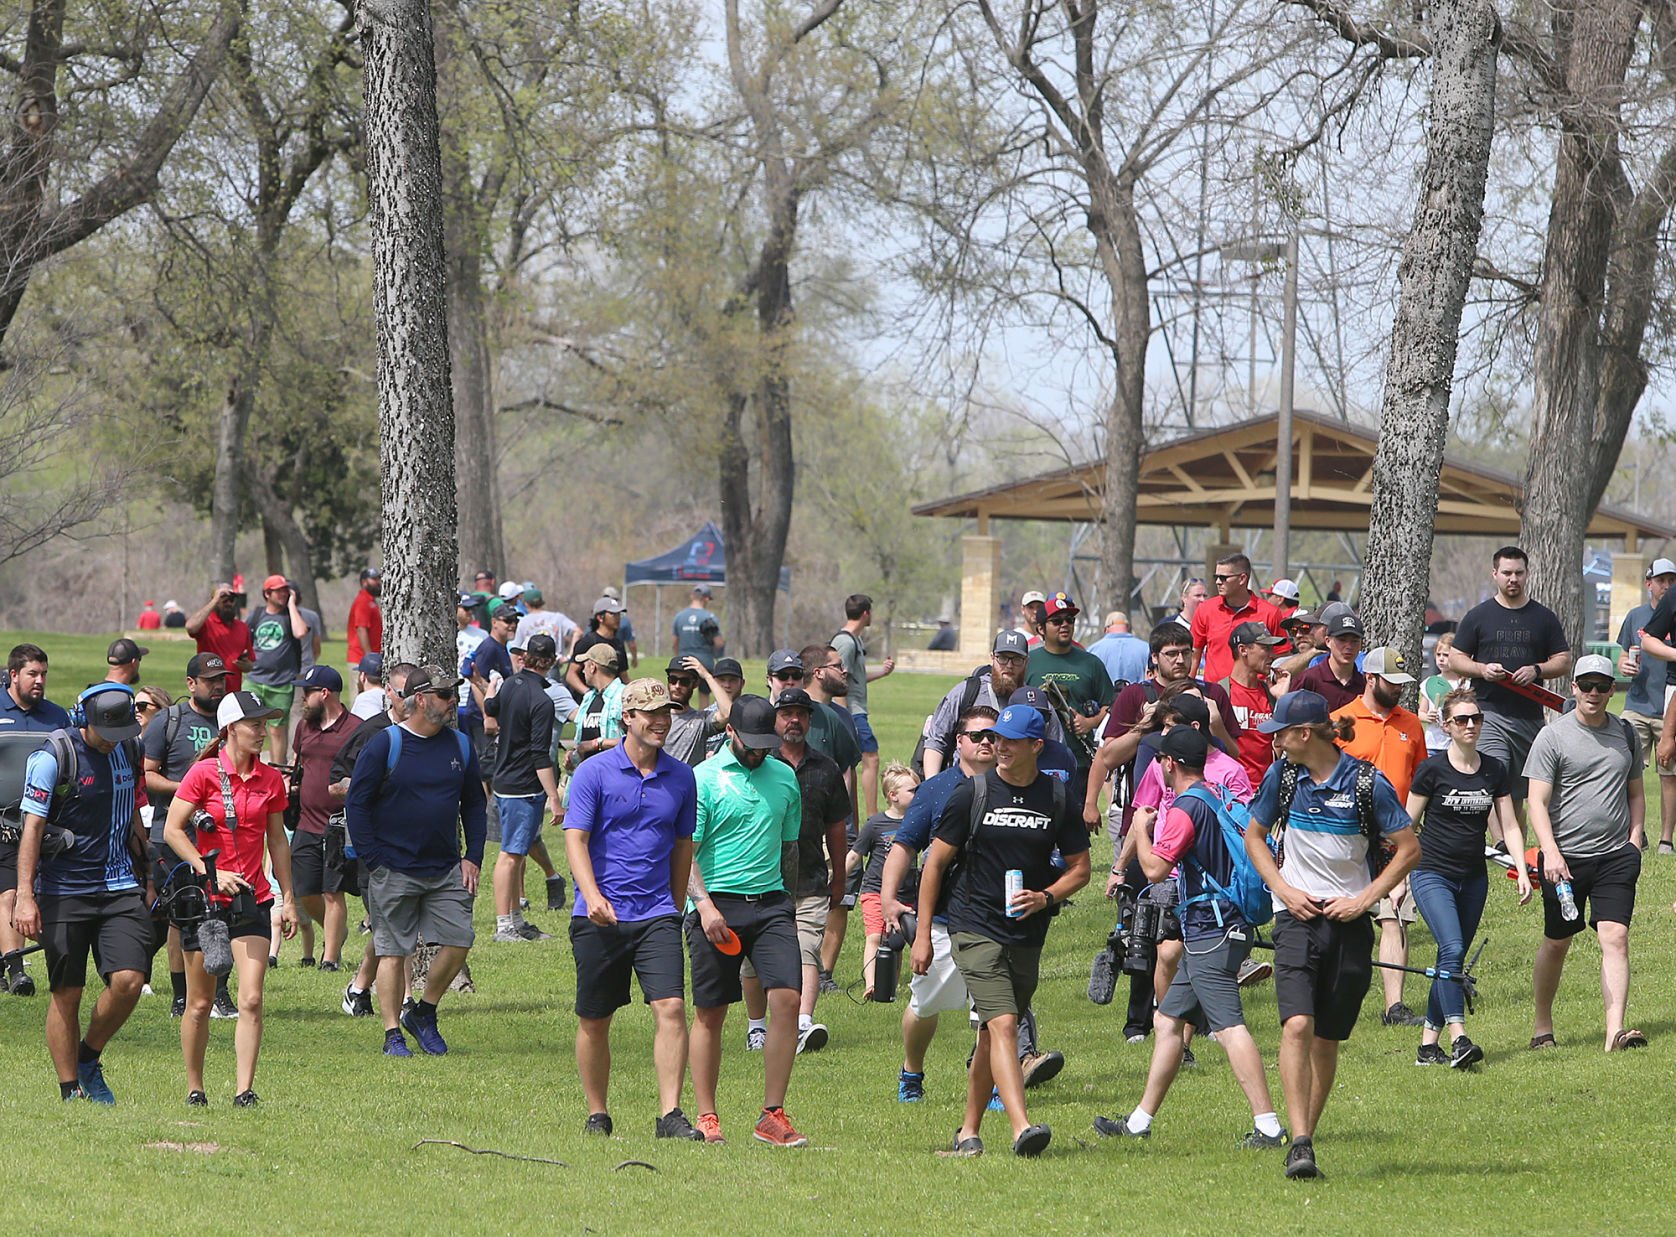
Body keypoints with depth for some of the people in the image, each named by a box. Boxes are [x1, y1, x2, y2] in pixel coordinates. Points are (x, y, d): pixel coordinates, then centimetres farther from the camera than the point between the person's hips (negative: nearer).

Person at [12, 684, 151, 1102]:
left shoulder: (127, 750, 8)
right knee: (66, 994, -1)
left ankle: (89, 1060, 13)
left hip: (121, 887, 4)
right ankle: (71, 1090, 9)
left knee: (129, 980, -10)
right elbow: (32, 827, -11)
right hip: (64, 891, -4)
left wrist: (146, 879, 26)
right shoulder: (52, 758, -10)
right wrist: (25, 897, -17)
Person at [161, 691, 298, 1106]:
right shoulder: (204, 773, -7)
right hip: (205, 900, -3)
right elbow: (172, 830, -7)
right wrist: (211, 872, -15)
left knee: (251, 1000, -10)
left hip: (251, 899, 3)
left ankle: (244, 1090, -11)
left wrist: (288, 898, 13)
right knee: (200, 1003, 6)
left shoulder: (270, 779, 5)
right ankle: (194, 1088, 20)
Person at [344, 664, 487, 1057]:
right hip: (394, 872, -4)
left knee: (458, 942, -4)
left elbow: (474, 805, 16)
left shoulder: (459, 746, 9)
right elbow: (356, 804, -5)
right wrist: (373, 862, -10)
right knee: (393, 952, -1)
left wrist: (472, 858, 6)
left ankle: (423, 1013, 15)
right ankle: (392, 1034, 7)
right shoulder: (384, 745, -5)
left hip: (446, 871, 4)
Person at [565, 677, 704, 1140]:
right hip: (599, 917, -2)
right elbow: (575, 839, -8)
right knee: (594, 1021, 6)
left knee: (671, 1007, -14)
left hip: (656, 915, 2)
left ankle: (671, 1115, -14)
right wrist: (592, 896, -23)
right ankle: (597, 1115, 20)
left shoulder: (681, 777, 9)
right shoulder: (594, 773, -3)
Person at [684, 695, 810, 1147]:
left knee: (787, 998, -11)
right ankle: (706, 1117, 12)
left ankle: (772, 1116, -5)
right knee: (710, 1013, 1)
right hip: (717, 908, -3)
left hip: (770, 903, 3)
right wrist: (704, 904, -17)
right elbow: (685, 851, -6)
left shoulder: (784, 777, 13)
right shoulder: (703, 779, -2)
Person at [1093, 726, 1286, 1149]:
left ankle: (1267, 1125, -25)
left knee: (1230, 1027, -16)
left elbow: (1155, 868, -18)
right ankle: (1140, 1122, 22)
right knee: (1168, 1020, 16)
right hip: (1216, 933, 10)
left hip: (1210, 935, -10)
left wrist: (1141, 830, 0)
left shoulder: (1186, 808, -14)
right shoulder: (1217, 800, 15)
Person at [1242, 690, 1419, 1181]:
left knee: (1327, 1039, 6)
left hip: (1349, 922, -1)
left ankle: (1307, 1136, 21)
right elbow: (1254, 836, 17)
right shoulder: (1281, 776, 3)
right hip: (1298, 917, 1)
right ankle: (1300, 1145, -22)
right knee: (1297, 1025, -18)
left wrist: (1365, 900, -7)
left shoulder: (1366, 783, -6)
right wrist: (1284, 890, 2)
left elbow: (1409, 849, 1)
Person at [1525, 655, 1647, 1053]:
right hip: (1564, 857, -2)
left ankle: (1616, 1030, -19)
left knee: (1615, 937, -12)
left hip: (1616, 856, 2)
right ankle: (1543, 1027, 25)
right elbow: (1537, 800, -8)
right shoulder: (1553, 736, -3)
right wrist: (1550, 851, -20)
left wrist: (1634, 840, 9)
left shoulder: (1625, 733, 11)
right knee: (1556, 943, 9)